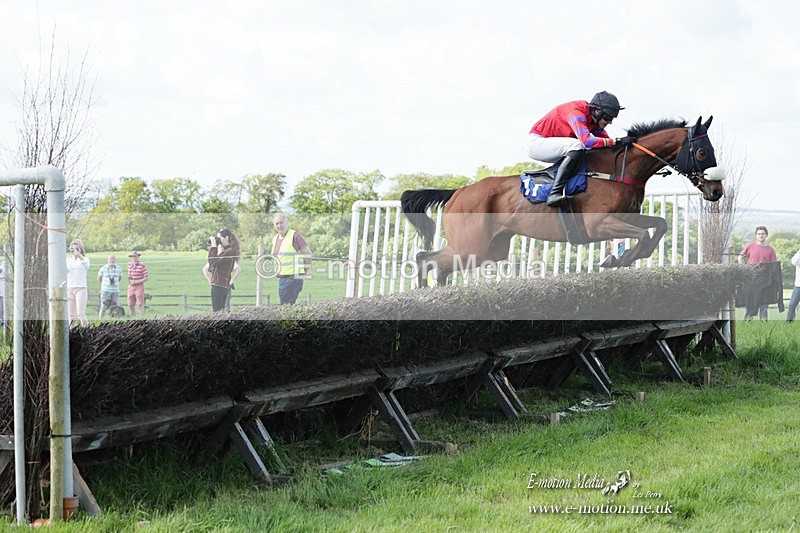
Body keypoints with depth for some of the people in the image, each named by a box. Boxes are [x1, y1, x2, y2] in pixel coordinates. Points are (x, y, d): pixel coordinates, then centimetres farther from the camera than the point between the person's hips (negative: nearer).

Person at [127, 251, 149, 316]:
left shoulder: (142, 265, -11)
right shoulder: (129, 265, 7)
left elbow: (146, 278, -11)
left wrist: (136, 282, -19)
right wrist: (130, 280, 3)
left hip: (139, 287, -5)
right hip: (131, 288, 5)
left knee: (140, 305, -10)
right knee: (131, 306, 6)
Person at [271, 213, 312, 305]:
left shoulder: (294, 236, -9)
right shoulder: (275, 239, 14)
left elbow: (308, 253, -7)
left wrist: (305, 271, -2)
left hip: (293, 277, -8)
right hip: (281, 278, 8)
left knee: (288, 305, -13)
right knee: (283, 304, 9)